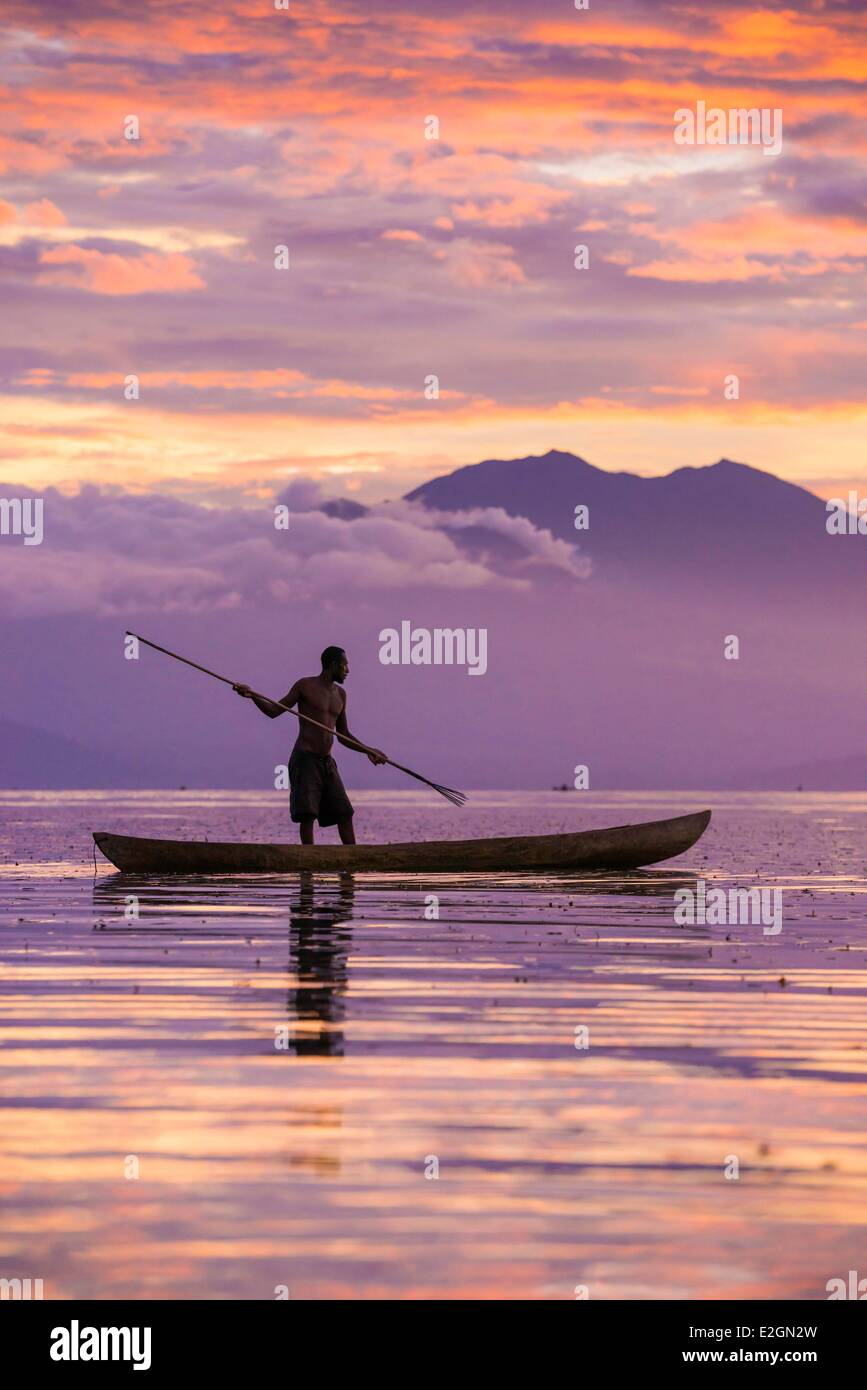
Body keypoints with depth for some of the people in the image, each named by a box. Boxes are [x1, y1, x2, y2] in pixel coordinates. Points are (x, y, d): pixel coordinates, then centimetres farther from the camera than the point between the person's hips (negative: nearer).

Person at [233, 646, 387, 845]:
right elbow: (274, 710, -3)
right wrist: (252, 696, -20)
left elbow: (344, 737, 22)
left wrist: (368, 750, 12)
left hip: (327, 762, 6)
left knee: (344, 813, 2)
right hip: (305, 759, -6)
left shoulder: (340, 694, 16)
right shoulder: (305, 686, -1)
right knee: (307, 813, -14)